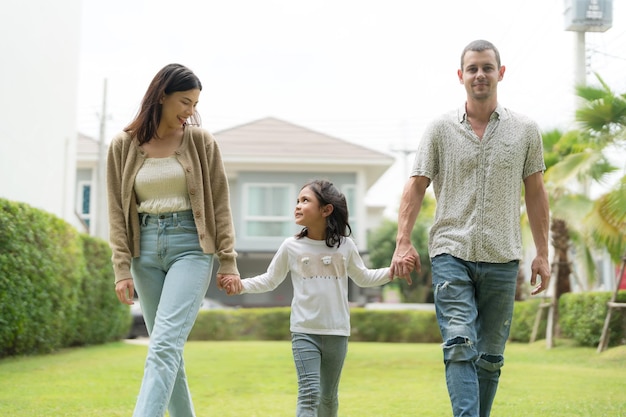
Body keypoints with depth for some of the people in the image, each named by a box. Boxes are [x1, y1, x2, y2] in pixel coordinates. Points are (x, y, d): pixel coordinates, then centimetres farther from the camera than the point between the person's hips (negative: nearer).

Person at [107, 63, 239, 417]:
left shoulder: (201, 142, 2)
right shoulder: (123, 146, 4)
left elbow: (220, 205, 4)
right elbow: (117, 212, 4)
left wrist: (228, 261, -1)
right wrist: (122, 269, -3)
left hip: (190, 246, -3)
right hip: (146, 249, 3)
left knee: (164, 346, -16)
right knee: (168, 349, 9)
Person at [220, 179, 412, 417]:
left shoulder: (345, 246, 2)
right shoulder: (291, 247, -1)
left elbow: (363, 278, 15)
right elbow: (270, 280, 6)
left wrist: (392, 272, 2)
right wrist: (241, 285, -10)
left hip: (337, 332, 2)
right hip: (304, 331, -2)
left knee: (329, 396, 15)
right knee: (309, 393, -14)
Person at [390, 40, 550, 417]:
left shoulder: (526, 131, 7)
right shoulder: (440, 130, 4)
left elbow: (535, 193, 10)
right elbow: (416, 187, 4)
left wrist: (543, 253, 8)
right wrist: (404, 241, -8)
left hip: (502, 258, 2)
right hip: (451, 253, -1)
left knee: (491, 357, 7)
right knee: (460, 345, -15)